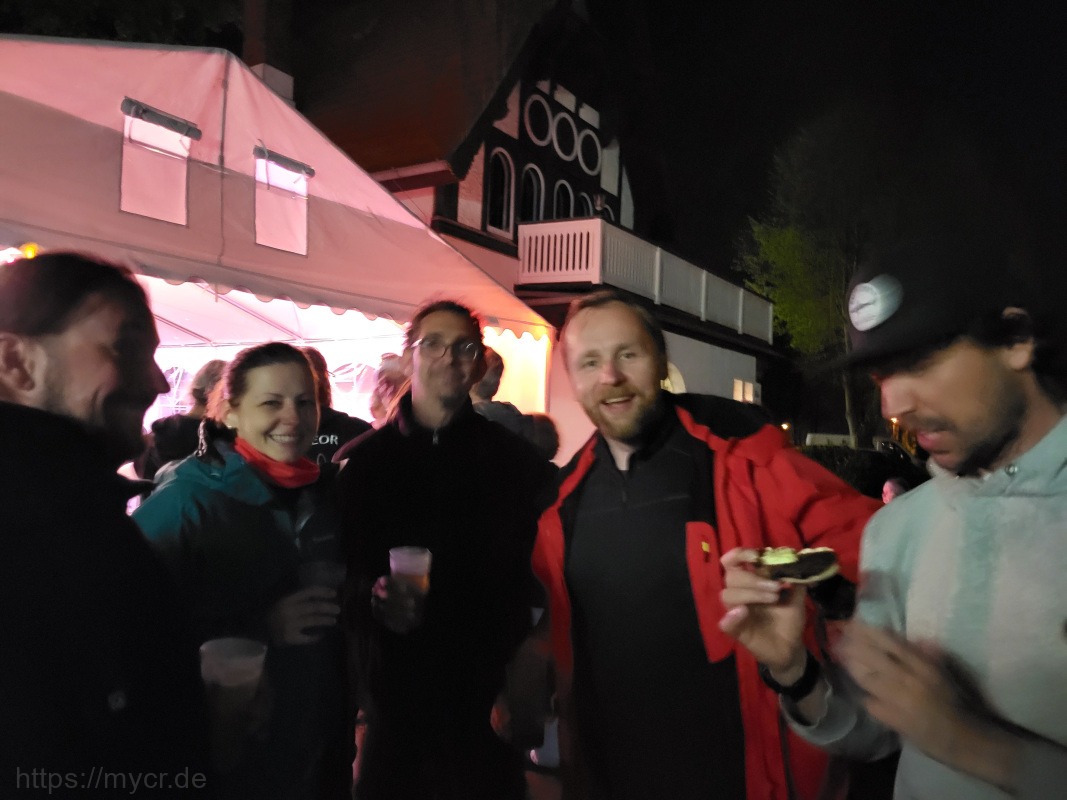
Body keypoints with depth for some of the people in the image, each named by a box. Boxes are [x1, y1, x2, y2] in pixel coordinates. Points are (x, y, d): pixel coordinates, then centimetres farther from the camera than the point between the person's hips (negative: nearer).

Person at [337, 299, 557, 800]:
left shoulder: (515, 459, 0)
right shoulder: (361, 462, 3)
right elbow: (340, 569, 2)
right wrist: (374, 594, -17)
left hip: (490, 691, 0)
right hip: (393, 689, 1)